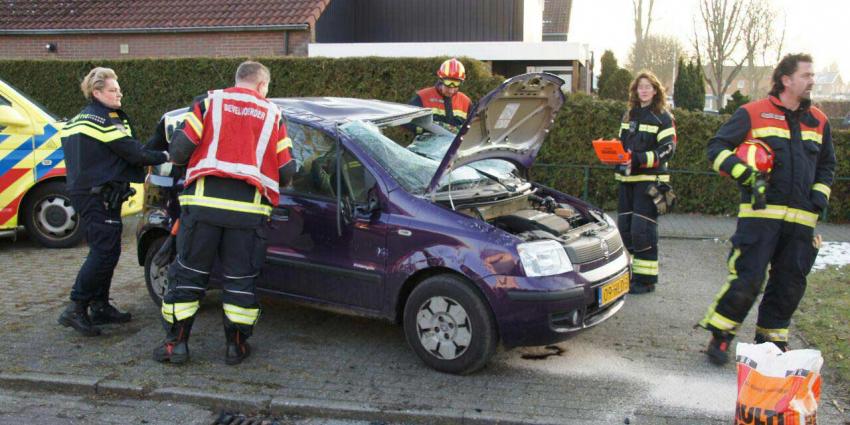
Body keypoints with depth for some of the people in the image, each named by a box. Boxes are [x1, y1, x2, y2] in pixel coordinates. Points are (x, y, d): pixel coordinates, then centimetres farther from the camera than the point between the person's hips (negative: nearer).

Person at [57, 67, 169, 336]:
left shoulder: (80, 119, 18)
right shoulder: (104, 119, -13)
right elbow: (133, 153, -16)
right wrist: (163, 157, -1)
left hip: (83, 191, 10)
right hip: (100, 195, -10)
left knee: (103, 251, 14)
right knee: (105, 252, -10)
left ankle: (100, 307, 19)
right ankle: (76, 309, -8)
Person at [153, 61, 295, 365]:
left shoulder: (209, 102, 8)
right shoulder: (273, 114, 13)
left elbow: (179, 150, -1)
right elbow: (287, 172, 10)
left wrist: (193, 162, 22)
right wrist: (269, 180, 31)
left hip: (204, 201, 0)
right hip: (248, 207, 1)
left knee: (188, 272, 10)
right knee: (240, 278, 11)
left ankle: (176, 343, 15)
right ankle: (236, 346, 17)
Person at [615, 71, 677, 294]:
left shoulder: (663, 117, -2)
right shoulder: (629, 114, 17)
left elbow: (667, 150, -9)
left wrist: (639, 159, -21)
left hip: (650, 179, -6)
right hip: (627, 178, 6)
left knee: (643, 229, -9)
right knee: (624, 227, 6)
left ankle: (646, 278, -1)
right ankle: (626, 271, 18)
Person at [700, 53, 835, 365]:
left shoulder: (819, 121, 16)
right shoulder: (753, 113, 0)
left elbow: (827, 165, 27)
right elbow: (717, 148, -1)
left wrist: (820, 196, 11)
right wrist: (742, 172, -16)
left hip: (801, 219, 6)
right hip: (760, 213, -5)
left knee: (790, 284, 9)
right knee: (747, 279, -10)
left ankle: (771, 340, 24)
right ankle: (720, 336, 6)